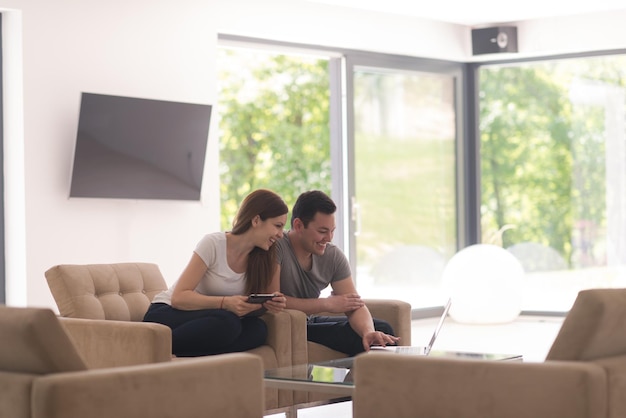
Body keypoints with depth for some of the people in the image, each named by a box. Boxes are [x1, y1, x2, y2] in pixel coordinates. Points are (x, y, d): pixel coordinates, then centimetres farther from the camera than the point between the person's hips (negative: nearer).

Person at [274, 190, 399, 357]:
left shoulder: (333, 256, 0)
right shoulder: (276, 247, -18)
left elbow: (355, 306, -6)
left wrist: (368, 332, -30)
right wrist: (327, 304, -18)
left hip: (310, 323, 6)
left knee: (381, 329, -9)